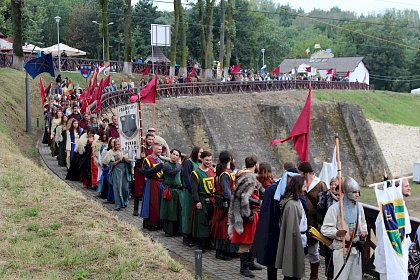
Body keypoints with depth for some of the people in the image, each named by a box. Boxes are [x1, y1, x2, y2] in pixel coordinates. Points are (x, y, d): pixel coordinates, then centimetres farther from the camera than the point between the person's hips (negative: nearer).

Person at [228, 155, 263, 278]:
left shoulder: (242, 175, 13)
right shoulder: (250, 178, -18)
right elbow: (245, 197, -26)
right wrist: (248, 215, -22)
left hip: (251, 212, 10)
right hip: (249, 212, -10)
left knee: (251, 239, 20)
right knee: (245, 241, -2)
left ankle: (250, 263, 32)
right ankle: (244, 267, 5)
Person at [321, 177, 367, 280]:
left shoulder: (359, 207, 7)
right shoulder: (335, 208, -13)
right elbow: (325, 228, -13)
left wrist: (364, 232, 5)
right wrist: (336, 233, -30)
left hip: (356, 248, 6)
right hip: (342, 249, -6)